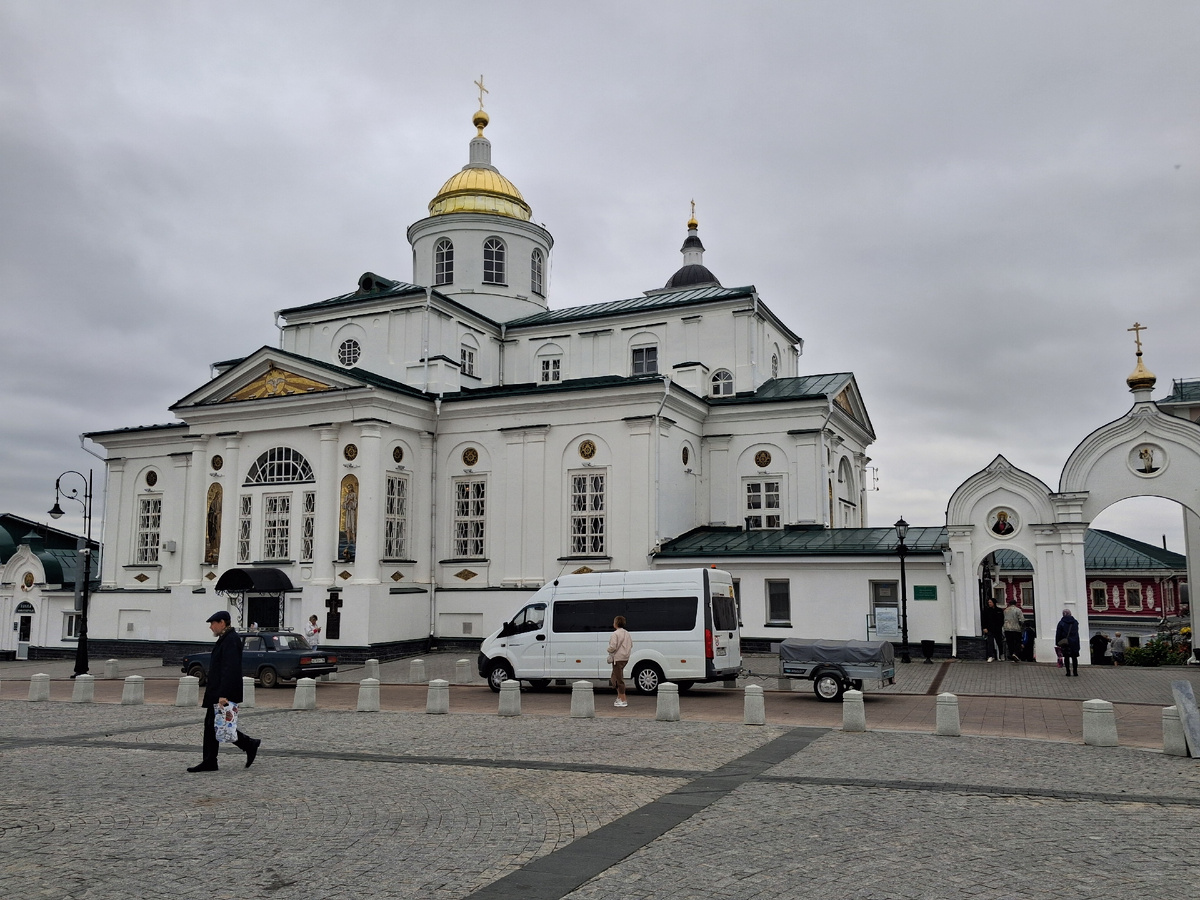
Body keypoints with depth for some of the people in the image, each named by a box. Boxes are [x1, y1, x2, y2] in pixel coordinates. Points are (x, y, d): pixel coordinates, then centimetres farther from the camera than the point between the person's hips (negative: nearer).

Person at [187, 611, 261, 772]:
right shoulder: (226, 639, 17)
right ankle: (209, 762, 13)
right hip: (217, 693, 10)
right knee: (210, 725, 9)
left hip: (223, 693, -10)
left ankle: (249, 744, 2)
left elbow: (230, 670, -25)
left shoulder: (231, 640, -17)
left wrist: (223, 695, -28)